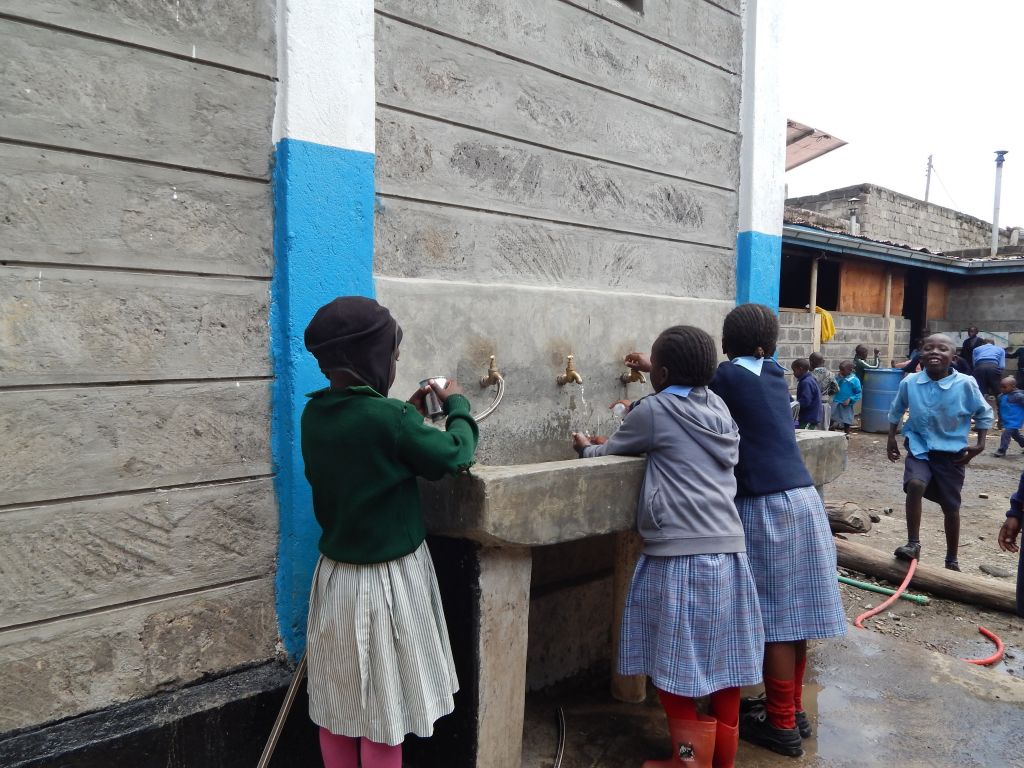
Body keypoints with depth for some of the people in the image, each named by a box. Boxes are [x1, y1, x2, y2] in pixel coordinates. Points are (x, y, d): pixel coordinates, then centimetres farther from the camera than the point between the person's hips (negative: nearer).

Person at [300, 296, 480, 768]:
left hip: (335, 576, 7)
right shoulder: (388, 418, -23)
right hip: (386, 581, -7)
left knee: (338, 706, 20)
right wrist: (457, 405, 5)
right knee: (382, 712, 10)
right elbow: (453, 456, -11)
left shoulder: (314, 415, -2)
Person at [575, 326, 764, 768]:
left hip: (680, 553, -7)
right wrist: (655, 369, 47)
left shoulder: (653, 410, -6)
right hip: (728, 547, 7)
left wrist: (585, 447, 30)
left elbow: (608, 453, 9)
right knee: (723, 655, 14)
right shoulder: (717, 405, 10)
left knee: (674, 660, 7)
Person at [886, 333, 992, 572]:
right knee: (915, 485, -29)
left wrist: (980, 443, -3)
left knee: (951, 507, 11)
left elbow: (984, 413, 2)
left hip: (951, 453, 0)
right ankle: (913, 544, -14)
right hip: (920, 449, 0)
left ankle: (952, 560, 31)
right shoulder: (909, 382, -11)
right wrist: (891, 439, 9)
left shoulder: (966, 384, -15)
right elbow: (896, 410, 9)